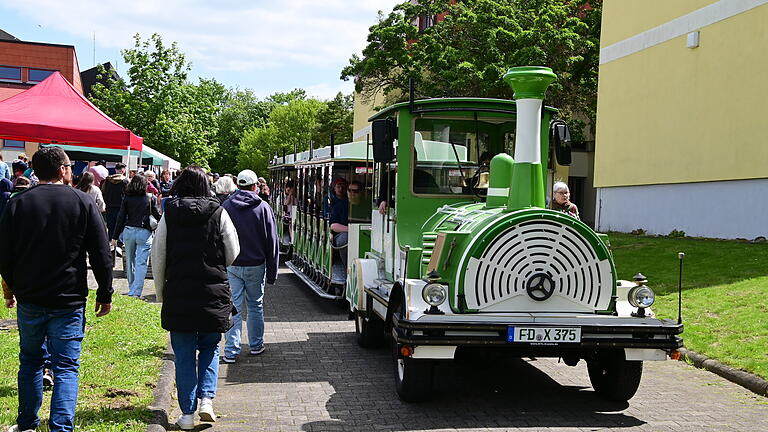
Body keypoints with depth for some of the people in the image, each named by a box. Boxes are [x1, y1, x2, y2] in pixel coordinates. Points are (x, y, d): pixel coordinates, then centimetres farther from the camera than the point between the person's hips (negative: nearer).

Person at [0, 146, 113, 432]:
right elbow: (101, 255, -5)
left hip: (28, 300, 3)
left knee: (30, 362, 19)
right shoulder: (83, 203, -5)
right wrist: (105, 295, 4)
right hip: (69, 301, -2)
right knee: (66, 368, 2)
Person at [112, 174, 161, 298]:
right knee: (141, 263, -4)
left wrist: (115, 237, 7)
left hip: (128, 231, 3)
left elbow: (121, 218, 3)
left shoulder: (127, 198, 2)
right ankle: (136, 292, -13)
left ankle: (132, 289, 29)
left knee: (130, 262, 17)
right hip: (144, 232, -3)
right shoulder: (150, 198, -2)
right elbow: (157, 215, 4)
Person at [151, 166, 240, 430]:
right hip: (214, 293, 0)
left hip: (178, 293, 0)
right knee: (209, 348, 17)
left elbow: (158, 257, 3)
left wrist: (161, 293, 13)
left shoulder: (169, 214, 0)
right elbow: (233, 254, 3)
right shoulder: (218, 213, -2)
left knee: (184, 354, 7)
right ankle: (206, 398, 1)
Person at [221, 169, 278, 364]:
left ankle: (231, 351, 2)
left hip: (231, 266, 1)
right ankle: (256, 345, 24)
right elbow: (272, 242, -2)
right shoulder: (263, 207, -4)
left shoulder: (226, 206, -1)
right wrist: (272, 272, 4)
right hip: (255, 265, -1)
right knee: (255, 305, 14)